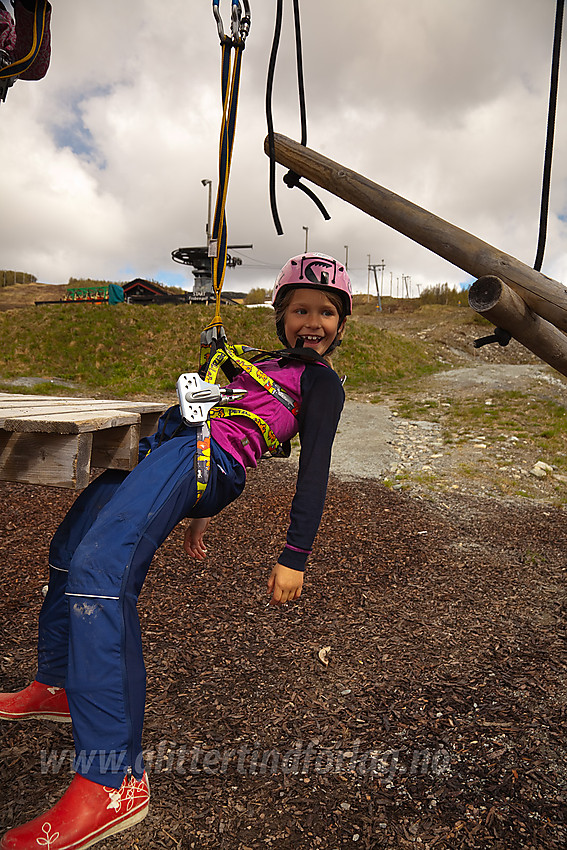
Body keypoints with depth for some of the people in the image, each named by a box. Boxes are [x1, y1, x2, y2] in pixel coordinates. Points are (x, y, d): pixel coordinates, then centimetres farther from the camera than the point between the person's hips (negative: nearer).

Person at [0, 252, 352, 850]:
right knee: (69, 550, 21)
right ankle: (56, 687, 37)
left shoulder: (320, 380, 2)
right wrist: (202, 511, 31)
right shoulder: (271, 365, 27)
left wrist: (295, 557, -14)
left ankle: (113, 783, -24)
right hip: (163, 445, 10)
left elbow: (314, 466, -7)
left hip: (202, 454, -10)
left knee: (98, 570, -28)